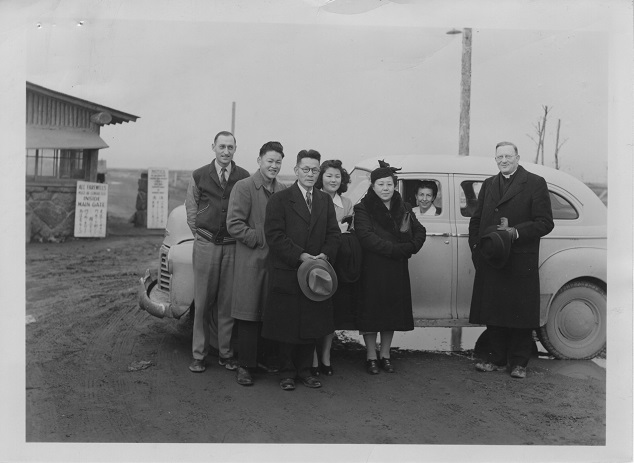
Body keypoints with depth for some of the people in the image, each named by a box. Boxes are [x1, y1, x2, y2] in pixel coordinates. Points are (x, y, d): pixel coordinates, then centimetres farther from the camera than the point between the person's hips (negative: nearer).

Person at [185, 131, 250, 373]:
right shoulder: (199, 176, 5)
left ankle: (226, 353, 16)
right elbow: (191, 209, 10)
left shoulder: (244, 177, 4)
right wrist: (200, 233, 4)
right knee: (203, 301, 5)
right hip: (206, 244, 0)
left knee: (228, 301, 5)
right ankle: (198, 354, 14)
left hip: (233, 245, 0)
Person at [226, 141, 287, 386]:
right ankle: (245, 366, 10)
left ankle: (268, 359, 24)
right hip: (251, 262, -5)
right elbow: (234, 225, -10)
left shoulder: (283, 191, 12)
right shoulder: (244, 187, -4)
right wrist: (262, 239, -14)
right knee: (249, 315, 0)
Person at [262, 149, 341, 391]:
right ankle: (287, 372, 18)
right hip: (287, 273, -4)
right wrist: (300, 256, -18)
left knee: (312, 324, 10)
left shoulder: (326, 200, 12)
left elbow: (333, 233, 9)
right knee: (287, 325, 4)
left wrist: (325, 255, -10)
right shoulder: (279, 199, -3)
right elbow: (274, 235, -11)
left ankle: (304, 369, 24)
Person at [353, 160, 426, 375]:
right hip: (372, 268, -4)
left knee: (393, 310, 8)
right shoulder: (363, 208, -4)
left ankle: (385, 355, 21)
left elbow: (420, 231, 9)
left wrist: (409, 248, -12)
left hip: (397, 269, 5)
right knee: (372, 310, 0)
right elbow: (366, 236, -16)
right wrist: (395, 249, -20)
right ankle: (371, 356, 13)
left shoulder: (403, 208, 11)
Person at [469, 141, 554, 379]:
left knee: (521, 314, 3)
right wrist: (476, 248, 6)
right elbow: (475, 220, 19)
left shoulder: (535, 183, -1)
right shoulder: (488, 184, 15)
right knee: (493, 312, 9)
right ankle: (496, 358, 22)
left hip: (521, 262, -4)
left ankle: (519, 362, 15)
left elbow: (545, 223, -6)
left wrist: (516, 232, -19)